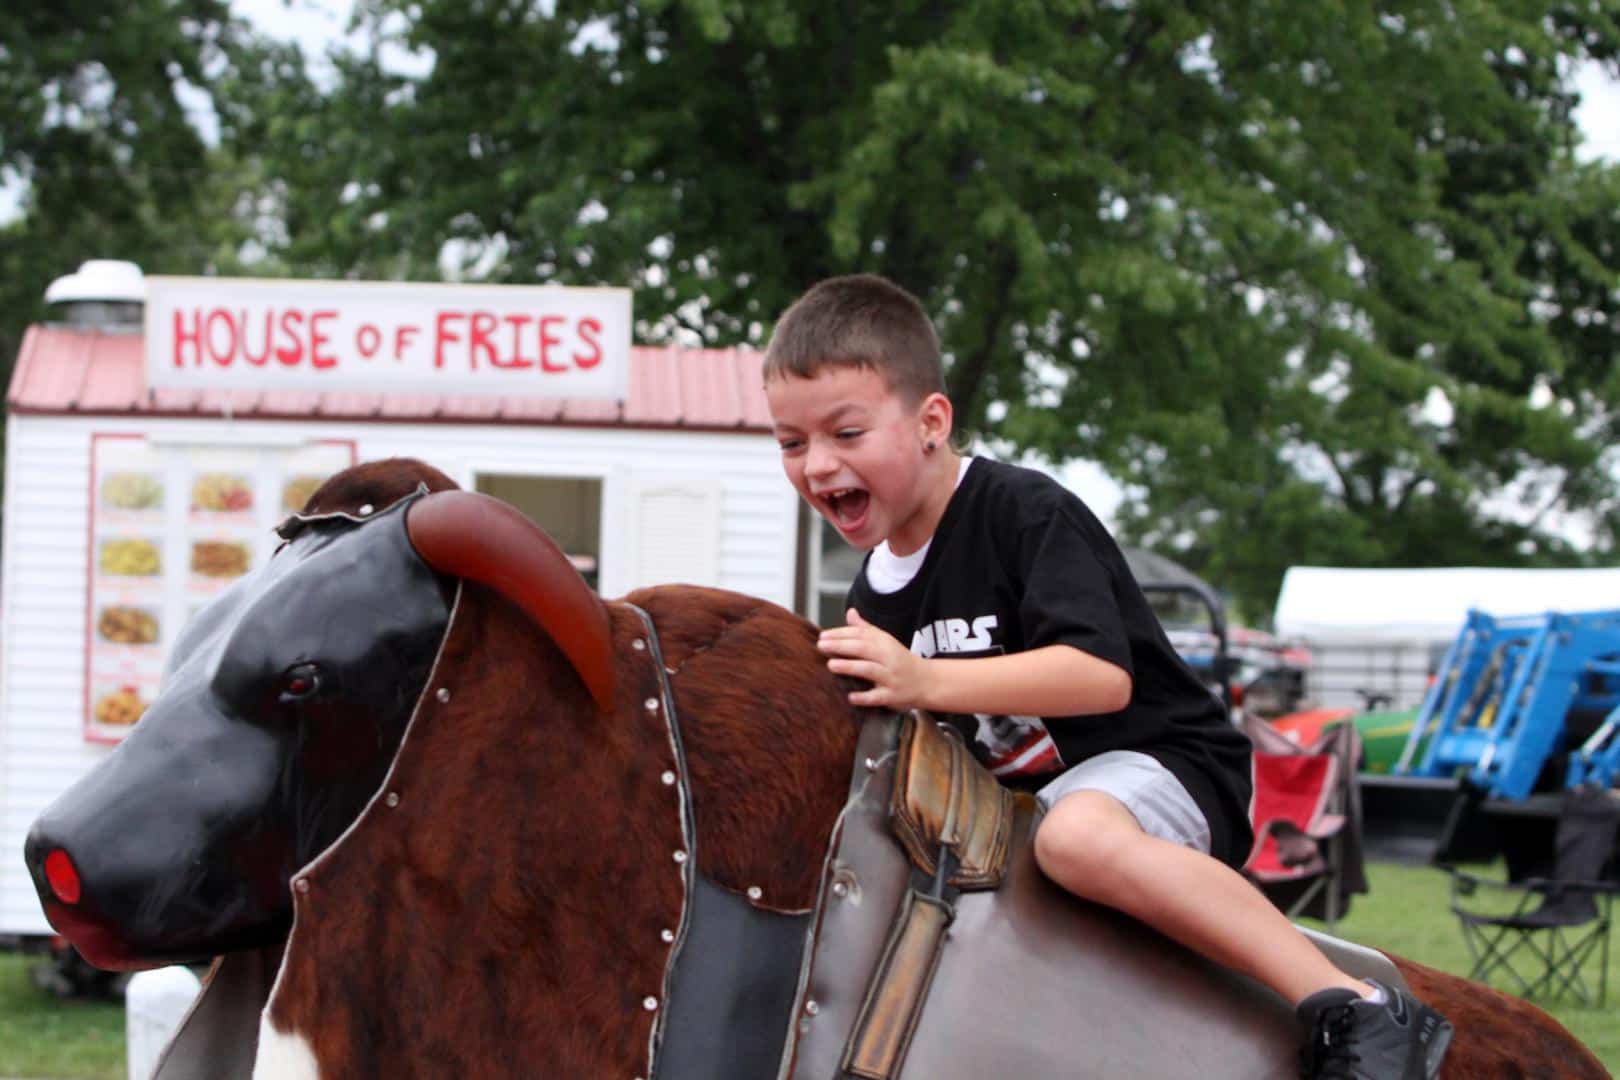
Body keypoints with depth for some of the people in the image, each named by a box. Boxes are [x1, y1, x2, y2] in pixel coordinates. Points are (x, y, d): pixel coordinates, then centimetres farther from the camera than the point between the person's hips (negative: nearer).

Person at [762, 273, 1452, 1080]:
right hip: (1021, 797, 9)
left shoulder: (1025, 513, -17)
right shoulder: (875, 591, 8)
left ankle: (1351, 1009, -39)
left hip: (1163, 766, -9)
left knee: (1078, 838, -41)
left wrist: (925, 681, -34)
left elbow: (1103, 675, -30)